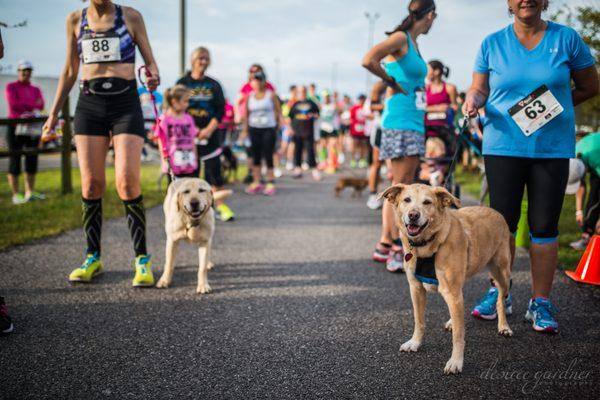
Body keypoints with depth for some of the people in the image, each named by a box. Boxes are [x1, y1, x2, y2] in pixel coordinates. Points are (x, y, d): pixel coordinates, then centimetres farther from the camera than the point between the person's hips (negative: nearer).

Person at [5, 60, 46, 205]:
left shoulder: (36, 89, 16)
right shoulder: (11, 87, 4)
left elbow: (41, 105, 0)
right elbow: (13, 104, -12)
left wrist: (24, 106, -15)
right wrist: (33, 105, -6)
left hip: (33, 127, 5)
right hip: (16, 127, -5)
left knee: (32, 160, 4)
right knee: (15, 160, -6)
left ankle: (30, 192, 11)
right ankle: (16, 195, -6)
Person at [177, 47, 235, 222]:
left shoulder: (213, 85, 8)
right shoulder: (183, 83, 4)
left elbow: (221, 110, 3)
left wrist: (208, 130, -11)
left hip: (210, 133, 1)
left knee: (214, 169, -3)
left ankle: (219, 205, 3)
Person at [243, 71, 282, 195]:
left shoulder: (271, 95, -1)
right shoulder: (250, 96, 6)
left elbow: (278, 110, 1)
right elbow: (247, 112, 10)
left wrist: (277, 124, -3)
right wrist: (245, 127, 5)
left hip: (269, 129, -3)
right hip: (254, 129, 3)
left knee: (268, 156, -4)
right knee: (256, 156, 5)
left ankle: (270, 183, -1)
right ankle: (256, 183, 8)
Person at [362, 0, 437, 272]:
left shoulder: (413, 43, 17)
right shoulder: (400, 38, -9)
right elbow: (369, 60, -25)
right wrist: (392, 83, -12)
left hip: (414, 121, 9)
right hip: (400, 120, -9)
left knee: (401, 186, 11)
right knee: (401, 185, -9)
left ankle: (384, 245, 17)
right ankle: (397, 251, -6)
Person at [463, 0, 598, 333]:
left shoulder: (566, 39, 2)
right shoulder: (492, 44, 5)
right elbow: (479, 89, 7)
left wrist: (553, 106, -3)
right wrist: (473, 100, -16)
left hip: (553, 147, 0)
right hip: (503, 146, 1)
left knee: (545, 226, 2)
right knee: (502, 221, 5)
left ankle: (541, 303, 11)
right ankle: (499, 293, 21)